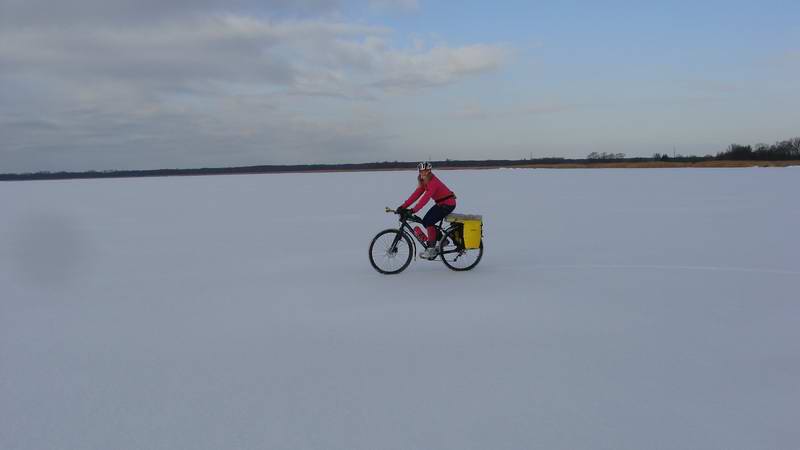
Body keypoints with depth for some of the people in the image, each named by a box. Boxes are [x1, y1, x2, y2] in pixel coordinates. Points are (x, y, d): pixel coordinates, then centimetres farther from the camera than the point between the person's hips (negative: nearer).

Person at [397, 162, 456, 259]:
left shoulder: (433, 182, -25)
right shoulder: (424, 182, 3)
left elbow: (425, 198, -34)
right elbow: (416, 194, -2)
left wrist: (413, 210, -41)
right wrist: (403, 206, -10)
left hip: (448, 204, -9)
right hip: (441, 203, 9)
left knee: (429, 222, -17)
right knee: (425, 221, 4)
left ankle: (431, 249, -8)